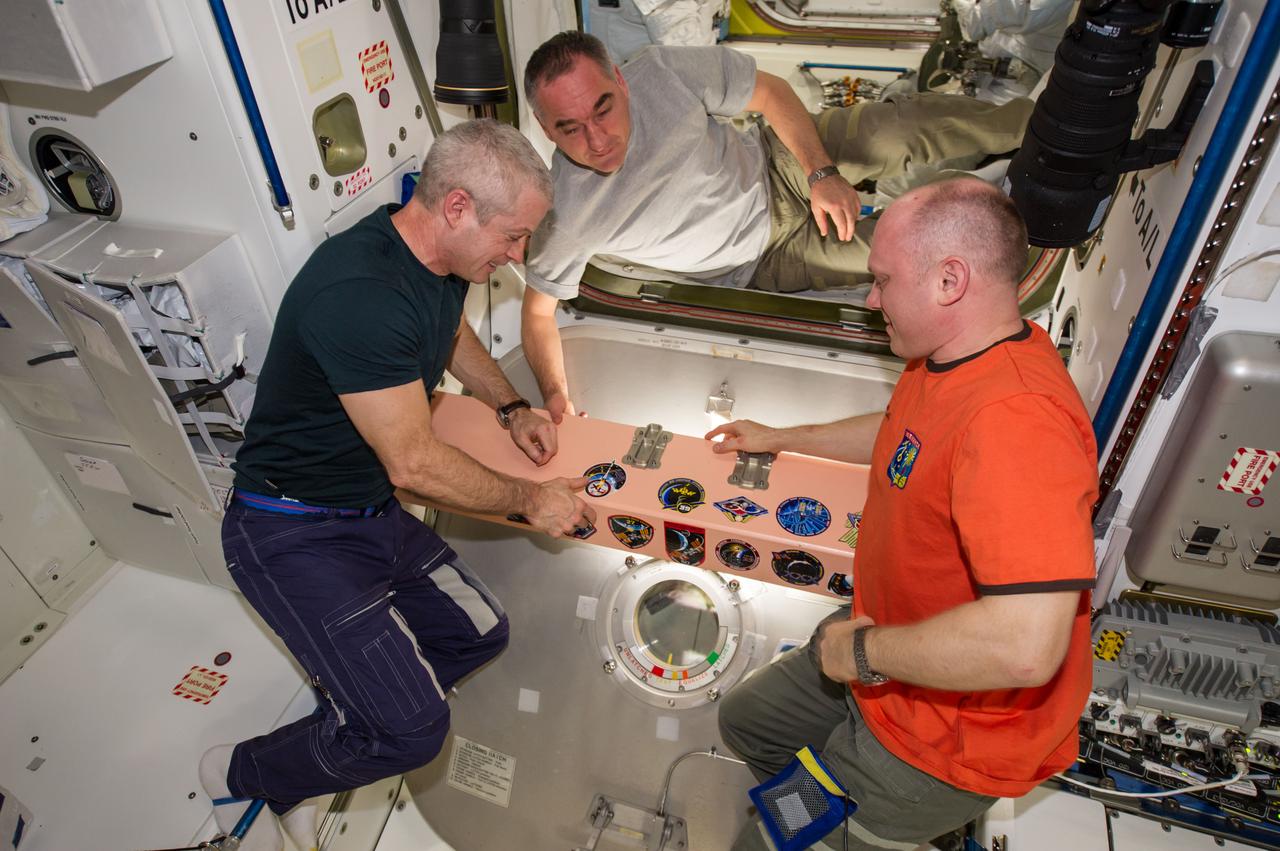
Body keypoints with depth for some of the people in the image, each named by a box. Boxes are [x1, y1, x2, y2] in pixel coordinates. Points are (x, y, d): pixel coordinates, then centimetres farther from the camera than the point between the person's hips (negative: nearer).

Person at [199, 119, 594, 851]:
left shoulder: (439, 258, -2)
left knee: (481, 632, 12)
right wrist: (531, 500, -12)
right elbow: (415, 464, -26)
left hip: (375, 512, 9)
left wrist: (512, 408, 6)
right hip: (295, 534, -9)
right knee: (414, 730, -13)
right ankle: (245, 776, 14)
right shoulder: (358, 295, -32)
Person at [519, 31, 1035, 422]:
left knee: (895, 132, -24)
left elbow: (771, 93, -8)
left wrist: (822, 173, -15)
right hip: (762, 265, -1)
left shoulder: (664, 72, -24)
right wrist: (556, 398, -26)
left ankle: (1029, 123, 4)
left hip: (781, 166, 1)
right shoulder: (564, 215, -27)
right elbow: (538, 311, -12)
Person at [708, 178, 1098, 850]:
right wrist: (780, 438, 24)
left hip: (948, 737, -9)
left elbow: (1026, 645, -44)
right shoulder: (949, 358, -3)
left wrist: (862, 651, -28)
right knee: (746, 720, 25)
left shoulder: (1015, 419, -38)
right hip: (879, 659, 9)